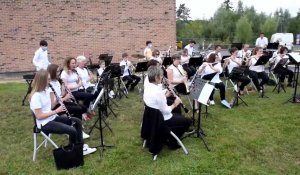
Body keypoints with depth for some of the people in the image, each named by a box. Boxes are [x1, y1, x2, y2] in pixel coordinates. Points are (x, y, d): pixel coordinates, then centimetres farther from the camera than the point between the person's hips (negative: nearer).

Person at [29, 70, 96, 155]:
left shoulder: (46, 90, 5)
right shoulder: (36, 96, -22)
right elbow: (39, 116, -23)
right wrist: (56, 111, -21)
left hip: (52, 118, 9)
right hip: (45, 123, -9)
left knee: (77, 121, 5)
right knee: (72, 131, -21)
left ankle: (81, 147, 11)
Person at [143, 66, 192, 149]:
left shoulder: (147, 87, -4)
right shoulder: (157, 92, -32)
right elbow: (166, 111, -24)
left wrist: (166, 95, 1)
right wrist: (175, 104, -9)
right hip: (162, 120, -9)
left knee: (178, 115, 29)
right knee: (188, 121, 9)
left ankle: (170, 136, 32)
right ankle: (172, 142, 17)